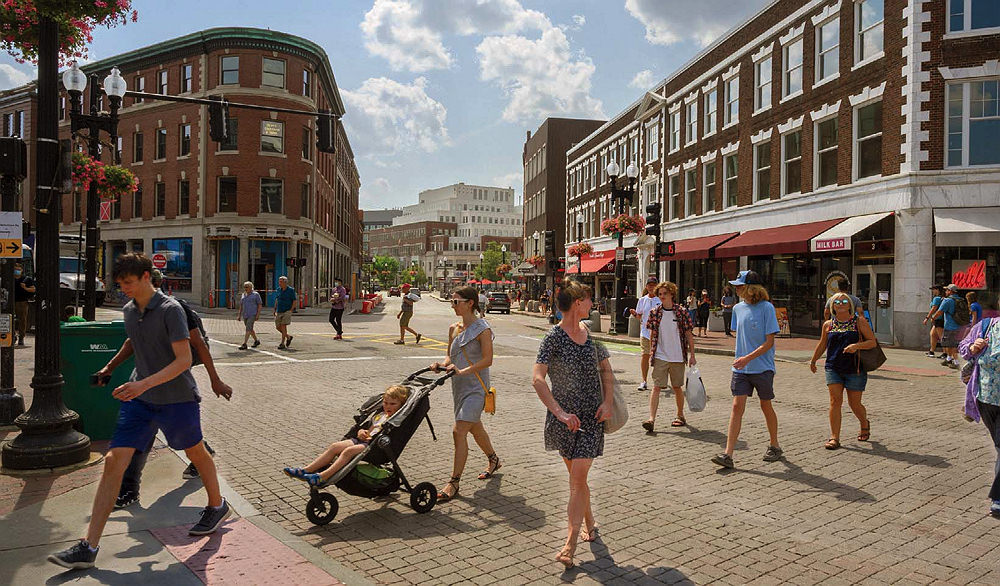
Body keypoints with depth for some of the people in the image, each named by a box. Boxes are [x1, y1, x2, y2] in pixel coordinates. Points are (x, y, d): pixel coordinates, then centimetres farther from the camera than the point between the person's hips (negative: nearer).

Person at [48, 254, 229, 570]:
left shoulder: (170, 310, -16)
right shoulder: (129, 310, 7)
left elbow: (184, 359, -20)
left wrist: (144, 384, -29)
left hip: (176, 397, -6)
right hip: (138, 398, 6)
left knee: (195, 452, 13)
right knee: (114, 460, -4)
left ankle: (217, 506, 39)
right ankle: (89, 547, -1)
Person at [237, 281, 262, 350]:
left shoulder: (256, 294, -3)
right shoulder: (243, 295, 13)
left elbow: (260, 305, -4)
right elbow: (241, 305, 16)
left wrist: (258, 314, -11)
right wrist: (239, 315, 11)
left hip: (252, 314, -7)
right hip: (245, 315, 7)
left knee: (248, 329, -15)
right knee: (250, 329, 15)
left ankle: (244, 344, -17)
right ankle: (257, 340, 34)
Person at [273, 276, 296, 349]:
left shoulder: (291, 290, -7)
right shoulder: (279, 289, 8)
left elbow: (294, 301, -5)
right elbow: (276, 299, 18)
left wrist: (291, 310, -12)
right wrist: (275, 309, 12)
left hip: (286, 312, -6)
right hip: (279, 312, 6)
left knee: (283, 326, -10)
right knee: (278, 327, 5)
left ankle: (282, 343, -5)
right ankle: (288, 337, 26)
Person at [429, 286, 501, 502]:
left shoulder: (482, 329, -12)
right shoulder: (454, 328, 10)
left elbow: (487, 360, -18)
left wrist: (463, 371, -28)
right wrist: (442, 364, -6)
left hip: (476, 387, -8)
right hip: (459, 387, 8)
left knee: (459, 431, -14)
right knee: (474, 428, 22)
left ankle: (454, 483, -7)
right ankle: (494, 460, 46)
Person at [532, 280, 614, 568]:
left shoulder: (591, 334, 5)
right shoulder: (553, 337, -11)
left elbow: (606, 369, 16)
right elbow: (537, 379, -20)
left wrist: (607, 402, 1)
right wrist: (560, 412, -28)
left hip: (592, 415, 2)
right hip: (564, 416, -2)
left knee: (578, 476, -7)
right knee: (576, 476, 13)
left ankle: (571, 543, -4)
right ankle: (589, 523, 36)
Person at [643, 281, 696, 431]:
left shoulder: (682, 312, -2)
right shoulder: (654, 313, 3)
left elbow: (689, 335, 1)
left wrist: (692, 355, -1)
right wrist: (651, 353, 9)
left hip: (678, 357, -1)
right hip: (660, 357, 1)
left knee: (677, 387, 11)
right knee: (656, 387, -8)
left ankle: (680, 416, 29)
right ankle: (651, 419, -11)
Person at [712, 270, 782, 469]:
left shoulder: (766, 308, -10)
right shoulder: (738, 308, 7)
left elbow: (769, 342, -13)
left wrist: (748, 358, -22)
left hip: (762, 368, -4)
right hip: (741, 369, 4)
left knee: (766, 406, 10)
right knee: (737, 406, -4)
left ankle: (774, 446, 32)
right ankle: (728, 454, -8)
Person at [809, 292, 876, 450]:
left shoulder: (859, 322, -1)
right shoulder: (828, 325, 7)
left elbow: (872, 342, -4)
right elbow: (822, 345, 21)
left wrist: (857, 345, -22)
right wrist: (813, 361, 29)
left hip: (855, 369, -2)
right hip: (833, 368, 2)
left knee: (855, 404, 6)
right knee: (835, 400, -8)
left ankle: (865, 424, 39)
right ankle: (834, 438, -4)